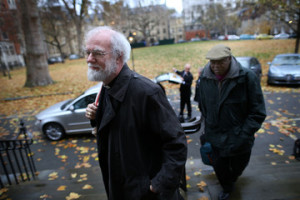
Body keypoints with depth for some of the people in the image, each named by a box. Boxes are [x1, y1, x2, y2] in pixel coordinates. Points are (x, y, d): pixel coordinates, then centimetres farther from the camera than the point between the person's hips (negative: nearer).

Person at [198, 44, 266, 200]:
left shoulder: (247, 77, -16)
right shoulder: (205, 79, -5)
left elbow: (258, 113, -13)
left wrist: (242, 136, -19)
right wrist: (208, 131, 8)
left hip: (239, 140, -2)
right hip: (216, 138, 2)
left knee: (237, 168, 22)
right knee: (219, 167, 17)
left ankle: (231, 181, 60)